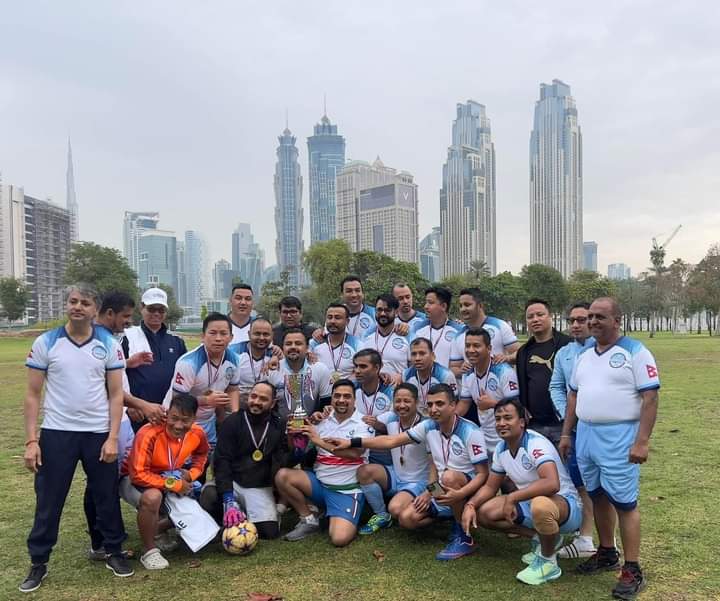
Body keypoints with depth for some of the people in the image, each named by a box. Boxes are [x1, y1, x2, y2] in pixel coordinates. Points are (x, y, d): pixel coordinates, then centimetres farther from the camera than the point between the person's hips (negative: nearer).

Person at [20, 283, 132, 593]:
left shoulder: (109, 344, -1)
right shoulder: (45, 343, -2)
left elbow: (116, 394, 0)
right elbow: (33, 394, 1)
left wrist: (112, 438, -7)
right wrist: (31, 440, -5)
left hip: (98, 434, 0)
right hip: (56, 433, 0)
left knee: (106, 497, 10)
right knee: (48, 500, 8)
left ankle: (114, 551, 28)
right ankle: (38, 562, 25)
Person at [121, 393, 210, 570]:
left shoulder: (197, 433, -15)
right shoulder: (149, 434, -33)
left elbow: (201, 454, 9)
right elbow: (138, 474, -32)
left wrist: (192, 473, -11)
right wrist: (174, 485, -29)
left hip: (171, 478, 6)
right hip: (134, 480, -6)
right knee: (152, 497, -37)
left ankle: (156, 530, 19)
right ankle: (149, 551, -14)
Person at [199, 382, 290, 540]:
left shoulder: (279, 426, 3)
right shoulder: (233, 422, -4)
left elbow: (284, 461, 2)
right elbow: (222, 461, -12)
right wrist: (229, 501, -24)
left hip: (260, 488, 2)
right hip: (231, 482, -2)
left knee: (270, 532, -18)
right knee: (208, 497, -33)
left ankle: (244, 515, 14)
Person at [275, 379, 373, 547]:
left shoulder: (363, 423, -6)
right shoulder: (323, 420, 7)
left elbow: (354, 452, -23)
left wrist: (320, 441, -23)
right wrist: (294, 434, -17)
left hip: (347, 490, -4)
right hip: (319, 483, 5)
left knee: (340, 538, -24)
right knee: (283, 476, -15)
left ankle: (346, 521, 14)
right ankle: (309, 520, 4)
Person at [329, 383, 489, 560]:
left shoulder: (470, 432, -21)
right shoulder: (428, 426, -5)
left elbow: (482, 474, -19)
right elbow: (391, 441, -5)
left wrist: (459, 494, -37)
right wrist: (351, 442, -12)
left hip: (468, 489, -6)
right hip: (444, 490, 6)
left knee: (449, 477, -37)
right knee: (406, 518, -10)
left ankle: (464, 537, -17)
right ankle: (457, 518, 11)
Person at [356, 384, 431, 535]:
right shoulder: (390, 418, -5)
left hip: (418, 482, -6)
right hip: (395, 476, 6)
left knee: (395, 509, -32)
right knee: (364, 471, -19)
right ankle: (382, 516, 1)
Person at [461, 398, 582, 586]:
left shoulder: (536, 443, -25)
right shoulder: (500, 449, 0)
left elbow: (552, 484, -41)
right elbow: (490, 487, 9)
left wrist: (512, 498, -34)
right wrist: (470, 505, -10)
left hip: (563, 502, -8)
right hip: (529, 503, 8)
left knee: (540, 505, -41)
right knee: (483, 512, -6)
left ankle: (548, 562, -12)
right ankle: (541, 538, 9)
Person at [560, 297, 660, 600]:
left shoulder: (635, 352, -7)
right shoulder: (584, 356, 13)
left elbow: (650, 398, -12)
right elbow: (573, 396, 18)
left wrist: (642, 441, -17)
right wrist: (566, 434, 15)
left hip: (618, 437, -6)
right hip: (585, 435, 7)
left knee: (624, 503, -1)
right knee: (598, 497, 15)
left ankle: (633, 570, 10)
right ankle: (607, 553, 31)